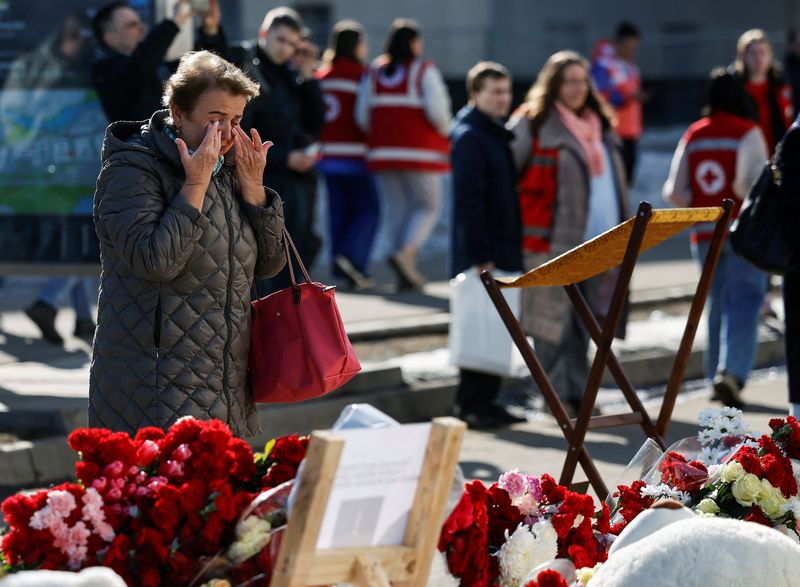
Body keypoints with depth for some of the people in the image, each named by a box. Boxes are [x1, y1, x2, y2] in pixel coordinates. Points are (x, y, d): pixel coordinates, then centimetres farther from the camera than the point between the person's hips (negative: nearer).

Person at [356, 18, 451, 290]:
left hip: (383, 152, 5)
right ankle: (406, 253, -16)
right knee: (428, 206, 7)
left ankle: (405, 274, 6)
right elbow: (437, 110, -15)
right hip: (419, 152, -5)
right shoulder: (424, 71, -6)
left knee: (395, 208, 9)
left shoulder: (374, 72, 8)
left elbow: (362, 115, 7)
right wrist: (443, 130, 5)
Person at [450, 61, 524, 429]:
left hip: (502, 253, 9)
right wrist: (480, 257, -22)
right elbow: (468, 201, -19)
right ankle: (471, 406, 2)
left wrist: (513, 251, 17)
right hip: (479, 256, -9)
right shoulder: (469, 137, -14)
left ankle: (485, 402, 19)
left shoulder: (498, 135, 16)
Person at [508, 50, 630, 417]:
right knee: (554, 320, -5)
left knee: (584, 322, 8)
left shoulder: (599, 126, 17)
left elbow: (613, 180, 24)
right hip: (551, 244, -6)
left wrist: (619, 232, 19)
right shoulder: (533, 125, -4)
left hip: (594, 244, 6)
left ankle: (578, 393, 13)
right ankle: (557, 394, -1)